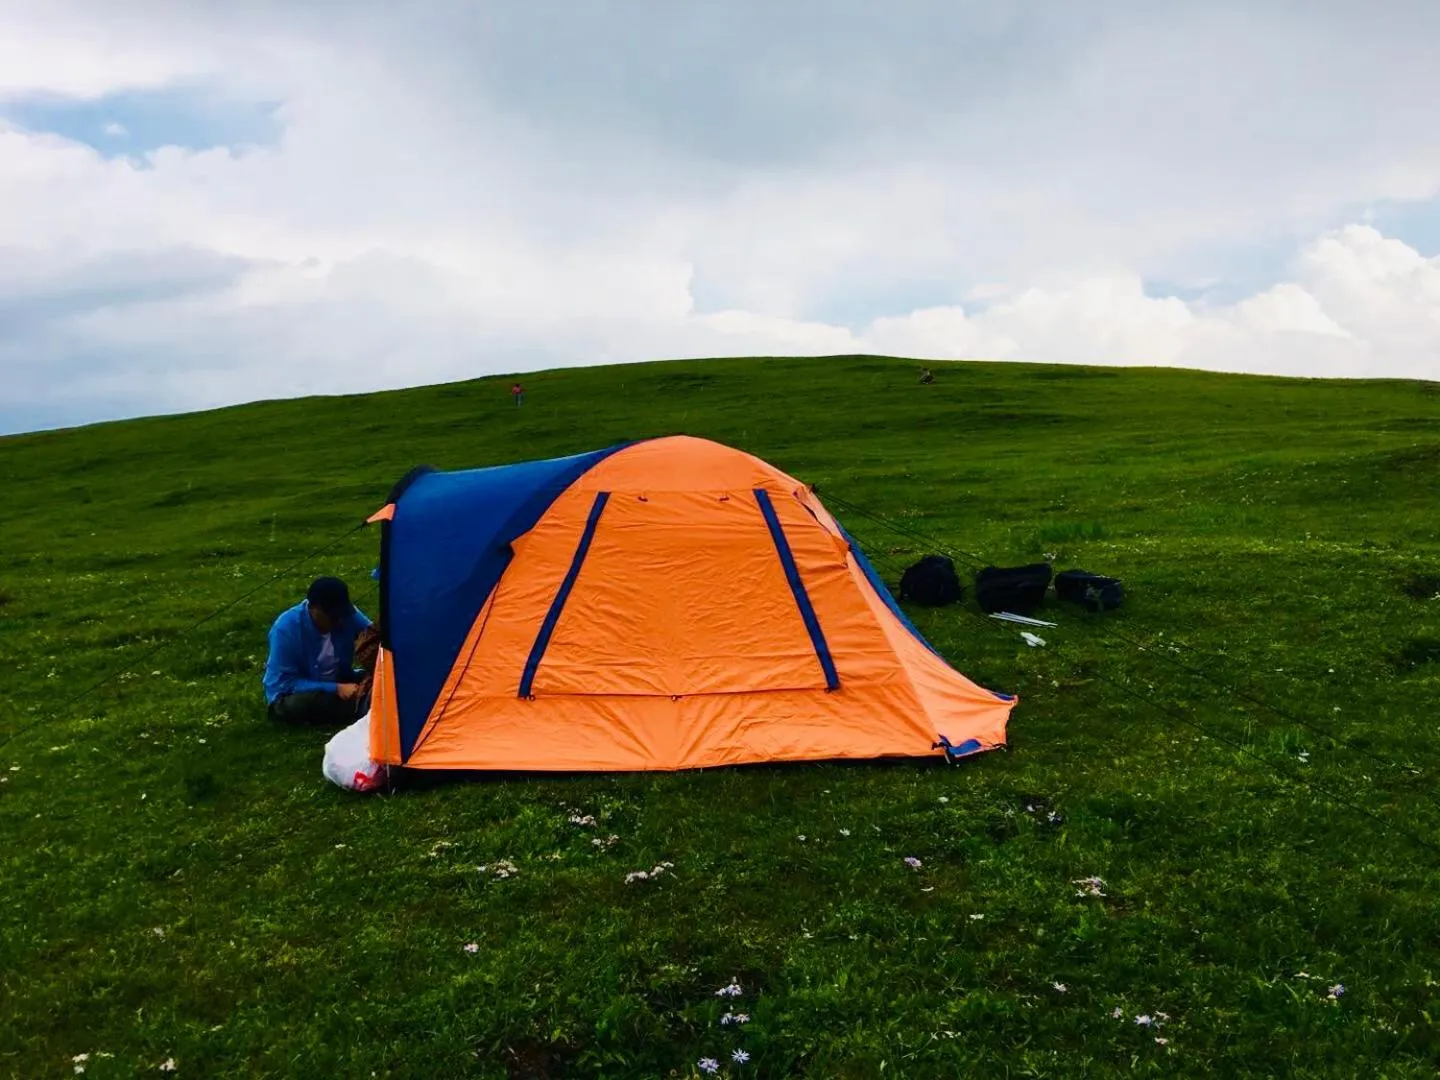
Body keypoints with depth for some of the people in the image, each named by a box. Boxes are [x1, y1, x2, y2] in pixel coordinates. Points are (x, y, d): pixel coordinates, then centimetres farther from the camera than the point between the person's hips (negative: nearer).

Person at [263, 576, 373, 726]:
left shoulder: (348, 615, -15)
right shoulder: (286, 628, -26)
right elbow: (283, 683, -25)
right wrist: (335, 689, -31)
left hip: (339, 683, 4)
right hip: (293, 694, -4)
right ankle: (365, 704, -27)